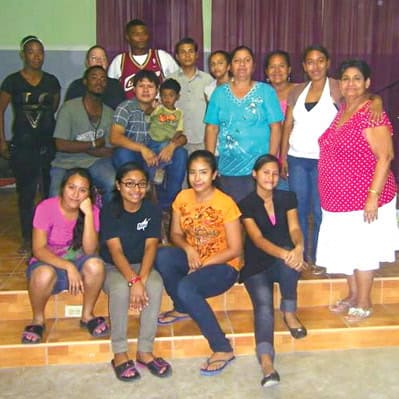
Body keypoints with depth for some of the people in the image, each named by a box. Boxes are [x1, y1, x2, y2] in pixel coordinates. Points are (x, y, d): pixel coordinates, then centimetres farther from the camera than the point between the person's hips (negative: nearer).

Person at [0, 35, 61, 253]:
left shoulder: (51, 81, 7)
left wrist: (57, 133, 10)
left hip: (49, 144, 2)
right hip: (22, 146, -2)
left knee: (51, 190, 3)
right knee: (26, 193, 5)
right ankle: (27, 238, 15)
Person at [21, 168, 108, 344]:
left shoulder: (92, 210, -11)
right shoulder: (46, 208, -18)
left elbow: (89, 251, -20)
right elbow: (39, 250, -21)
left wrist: (88, 214, -28)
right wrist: (68, 266, -34)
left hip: (77, 263, 2)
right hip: (48, 262, -2)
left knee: (95, 265, -31)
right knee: (44, 274, -37)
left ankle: (87, 315, -5)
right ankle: (38, 320, -7)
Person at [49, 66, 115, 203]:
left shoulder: (109, 113, 5)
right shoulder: (69, 107, -6)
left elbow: (109, 152, 0)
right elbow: (61, 145, -12)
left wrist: (77, 146, -10)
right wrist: (93, 144, -6)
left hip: (95, 161, 3)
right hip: (66, 162, -2)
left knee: (114, 185, -27)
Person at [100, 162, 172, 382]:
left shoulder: (152, 210, -6)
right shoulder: (109, 211, -13)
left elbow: (150, 246, -16)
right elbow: (116, 251, -21)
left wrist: (142, 278, -33)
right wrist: (134, 280, -36)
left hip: (141, 265, 2)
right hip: (112, 267, -2)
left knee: (155, 286, -30)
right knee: (120, 288, -35)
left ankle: (145, 351, -16)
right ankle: (119, 354, -18)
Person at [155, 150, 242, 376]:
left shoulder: (225, 204, -17)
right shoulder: (183, 198, -1)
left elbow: (235, 250, -14)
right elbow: (176, 234, 7)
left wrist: (202, 264, -19)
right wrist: (189, 249, -15)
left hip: (223, 265, -5)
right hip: (193, 258, 5)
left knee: (186, 288, -33)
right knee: (162, 255, -25)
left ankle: (223, 349, -17)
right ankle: (182, 309, 1)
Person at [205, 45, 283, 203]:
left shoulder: (266, 91, 3)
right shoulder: (219, 93, 9)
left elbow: (275, 128, -2)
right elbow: (212, 128, 7)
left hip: (257, 168, -2)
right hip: (227, 169, 2)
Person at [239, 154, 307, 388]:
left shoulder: (288, 198, 6)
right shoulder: (246, 205, -4)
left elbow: (294, 228, -9)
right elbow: (257, 239, -19)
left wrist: (298, 248, -35)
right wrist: (283, 253, -39)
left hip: (283, 264, 2)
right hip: (257, 266, -2)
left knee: (291, 255, -34)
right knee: (263, 304, -28)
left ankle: (289, 312, -16)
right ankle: (267, 363, -46)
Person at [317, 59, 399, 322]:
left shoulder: (372, 113, -15)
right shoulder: (341, 111, 9)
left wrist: (374, 195, -23)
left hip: (364, 198, -8)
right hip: (339, 197, 8)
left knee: (362, 250, 4)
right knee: (346, 248, 17)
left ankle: (364, 303, 21)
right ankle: (353, 296, 34)